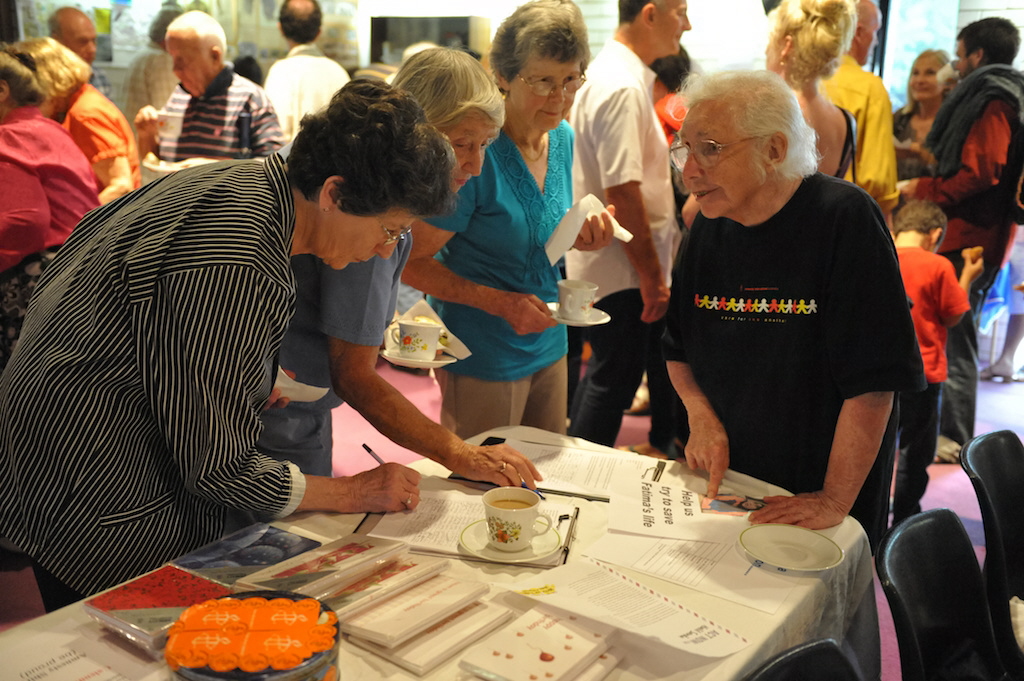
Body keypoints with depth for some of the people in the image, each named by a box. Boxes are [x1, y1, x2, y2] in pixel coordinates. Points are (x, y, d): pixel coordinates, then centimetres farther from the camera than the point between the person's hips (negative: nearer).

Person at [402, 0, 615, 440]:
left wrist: (579, 238, -6)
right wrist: (500, 302, -26)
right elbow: (411, 263, -19)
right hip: (484, 358, -7)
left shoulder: (563, 139, 1)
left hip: (548, 347, 7)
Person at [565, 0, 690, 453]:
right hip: (623, 271, -10)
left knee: (605, 375, 20)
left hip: (601, 263, 10)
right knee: (613, 383, 1)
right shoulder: (622, 88, -21)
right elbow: (623, 192, -25)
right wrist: (652, 275, -19)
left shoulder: (615, 72, 12)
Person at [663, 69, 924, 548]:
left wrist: (834, 501, -24)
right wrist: (701, 417, -9)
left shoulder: (844, 218, -20)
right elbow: (678, 348, 8)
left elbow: (874, 383, -24)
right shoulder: (711, 225, -1)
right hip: (724, 480, 5)